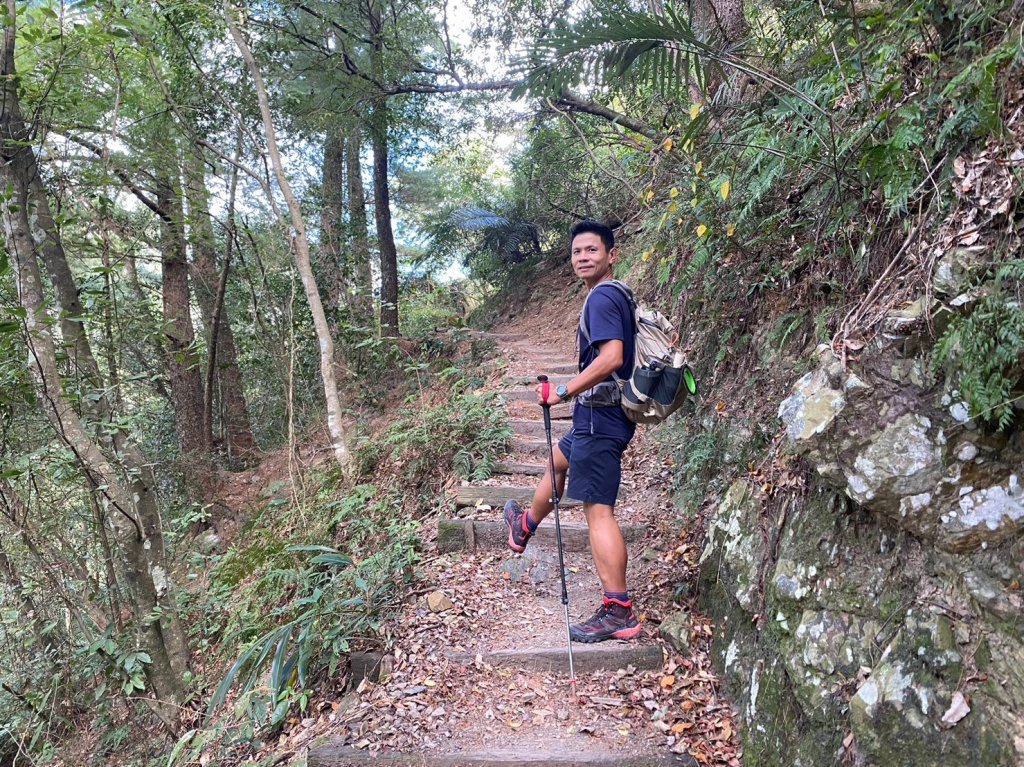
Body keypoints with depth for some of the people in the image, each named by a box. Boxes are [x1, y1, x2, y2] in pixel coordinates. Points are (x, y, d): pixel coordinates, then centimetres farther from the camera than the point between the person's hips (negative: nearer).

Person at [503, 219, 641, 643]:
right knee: (559, 460, 31)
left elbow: (612, 357, -29)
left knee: (598, 510, -9)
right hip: (598, 416, 11)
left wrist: (562, 392, -23)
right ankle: (525, 525, 57)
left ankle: (618, 612, -4)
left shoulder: (601, 297, -16)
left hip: (599, 417, -11)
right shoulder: (616, 295, 14)